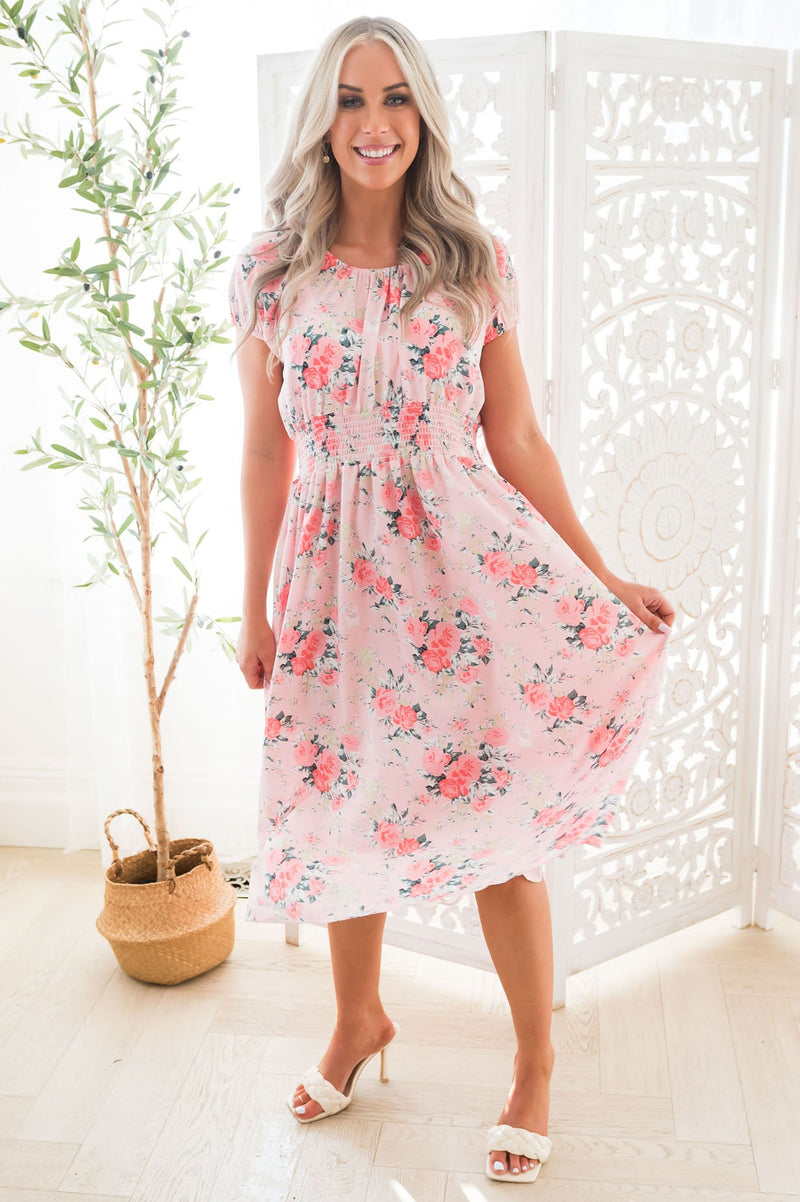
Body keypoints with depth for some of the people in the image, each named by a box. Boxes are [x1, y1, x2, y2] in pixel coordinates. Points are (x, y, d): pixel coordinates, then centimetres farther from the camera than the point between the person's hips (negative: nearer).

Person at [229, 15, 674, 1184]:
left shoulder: (479, 265, -1)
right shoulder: (271, 272, 0)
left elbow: (519, 442, 3)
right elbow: (266, 452, 5)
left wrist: (603, 580, 3)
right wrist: (255, 608, 8)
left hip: (466, 562, -1)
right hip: (336, 573, 2)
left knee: (499, 822, 3)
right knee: (345, 809, 14)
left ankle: (537, 1063, 25)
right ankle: (359, 1021, 41)